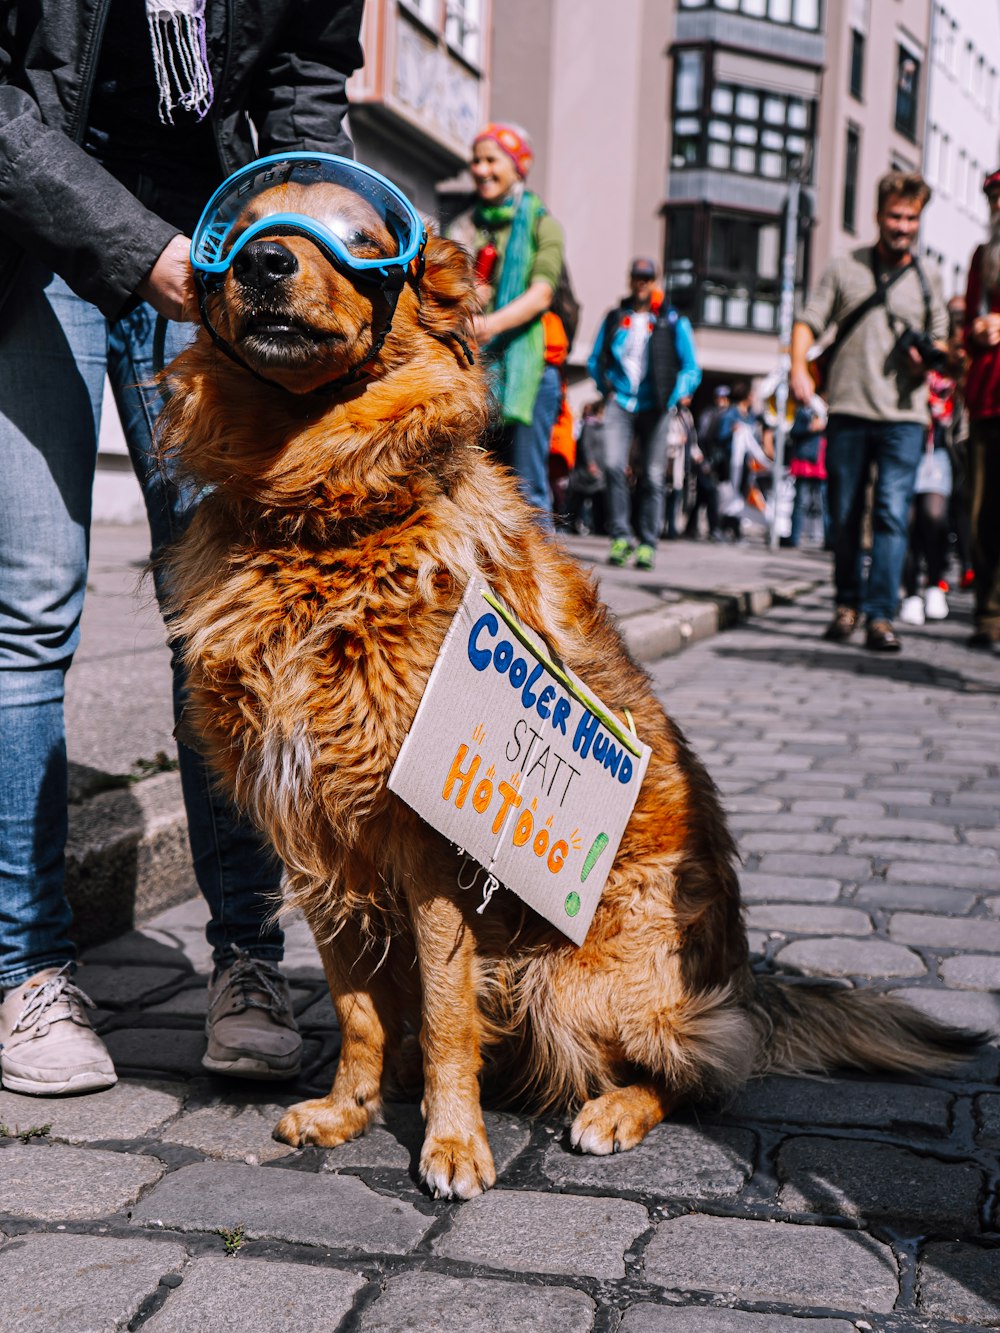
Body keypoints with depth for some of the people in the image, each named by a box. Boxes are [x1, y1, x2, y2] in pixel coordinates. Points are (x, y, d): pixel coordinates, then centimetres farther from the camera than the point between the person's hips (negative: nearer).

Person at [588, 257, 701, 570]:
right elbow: (595, 361, 19)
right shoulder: (614, 318, 12)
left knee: (651, 477, 0)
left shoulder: (673, 322, 7)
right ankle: (620, 536, -13)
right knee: (614, 466, -18)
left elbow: (691, 368, 6)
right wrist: (606, 389, 5)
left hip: (654, 407, -1)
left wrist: (678, 394, -9)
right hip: (620, 404, 1)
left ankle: (647, 544, 8)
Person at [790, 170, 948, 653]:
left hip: (903, 416, 0)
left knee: (892, 513, -11)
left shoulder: (928, 279, 13)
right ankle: (847, 603, 21)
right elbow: (808, 321, 7)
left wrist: (929, 357, -6)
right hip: (847, 409, 1)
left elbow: (940, 341, 18)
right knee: (843, 514, 5)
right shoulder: (845, 268, 11)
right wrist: (799, 367, -11)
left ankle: (880, 615, -11)